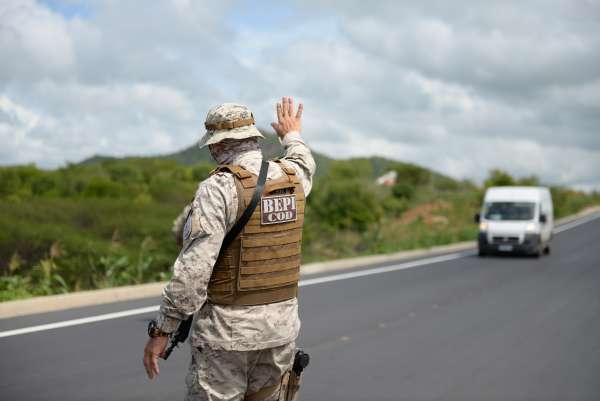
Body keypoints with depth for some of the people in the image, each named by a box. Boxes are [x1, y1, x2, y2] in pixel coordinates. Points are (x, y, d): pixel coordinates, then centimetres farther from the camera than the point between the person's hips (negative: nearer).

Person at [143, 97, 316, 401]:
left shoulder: (219, 188, -18)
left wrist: (161, 330, -15)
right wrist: (292, 136, 50)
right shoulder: (289, 177, 2)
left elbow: (193, 270, -23)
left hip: (228, 330, -6)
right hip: (281, 325, 7)